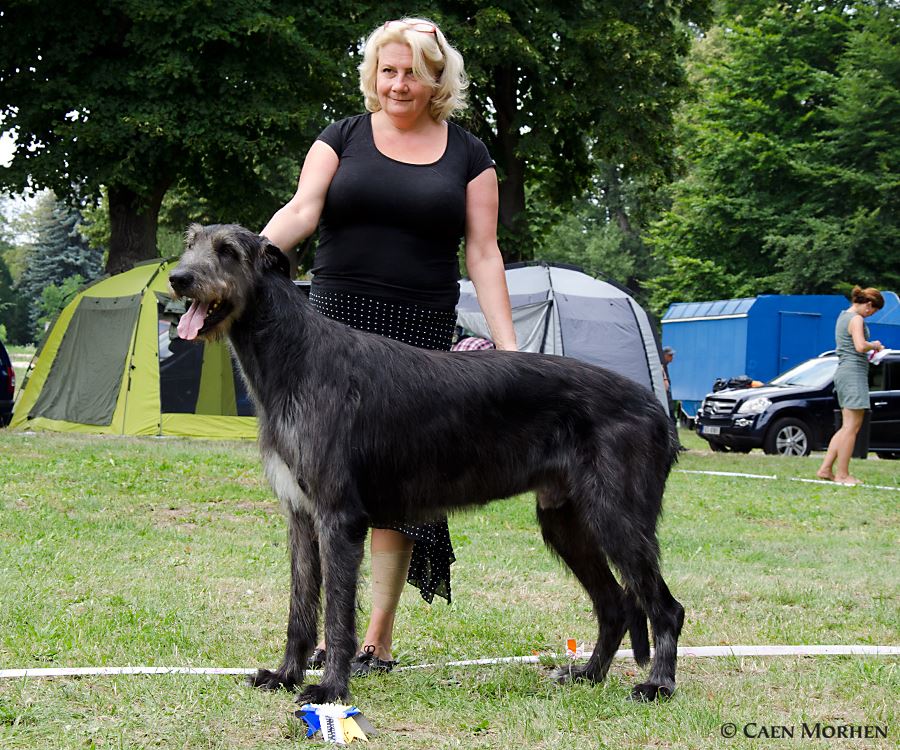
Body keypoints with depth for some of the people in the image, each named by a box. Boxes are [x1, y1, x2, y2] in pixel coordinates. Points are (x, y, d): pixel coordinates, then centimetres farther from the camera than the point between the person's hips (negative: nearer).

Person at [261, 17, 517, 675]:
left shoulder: (467, 154, 9)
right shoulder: (343, 139, 9)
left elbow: (483, 254, 6)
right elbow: (302, 209, -5)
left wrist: (509, 349, -3)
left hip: (420, 333, 0)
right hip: (336, 322, 1)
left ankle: (379, 638, 5)